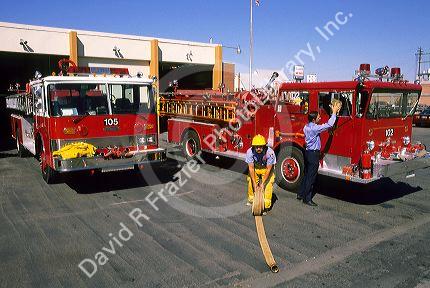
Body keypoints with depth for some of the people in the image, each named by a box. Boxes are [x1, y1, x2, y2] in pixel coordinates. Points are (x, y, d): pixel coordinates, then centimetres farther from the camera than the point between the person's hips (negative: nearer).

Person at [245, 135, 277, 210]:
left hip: (266, 169, -2)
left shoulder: (270, 152, -35)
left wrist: (263, 183, -26)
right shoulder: (250, 152, -30)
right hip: (255, 168, 2)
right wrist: (254, 183, -24)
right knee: (250, 181, -4)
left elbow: (268, 169, -26)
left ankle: (266, 205, -4)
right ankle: (251, 199, 21)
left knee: (268, 184, -14)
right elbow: (251, 168, -23)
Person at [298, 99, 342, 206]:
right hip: (314, 154, -9)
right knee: (311, 177, -2)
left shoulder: (306, 127, 6)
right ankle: (307, 199, 4)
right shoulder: (315, 128, -21)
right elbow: (329, 125, -24)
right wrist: (334, 112, -16)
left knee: (307, 174, 18)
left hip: (308, 152, 9)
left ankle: (301, 194, 26)